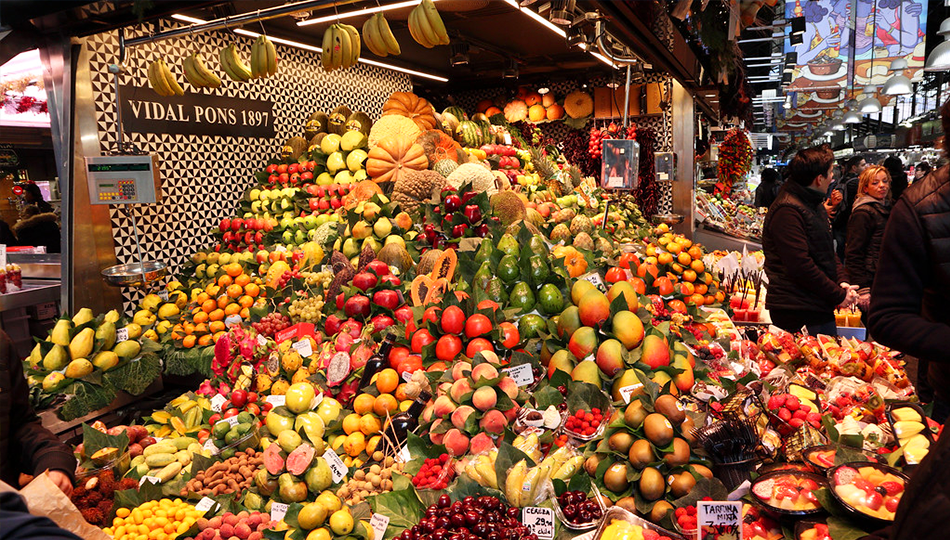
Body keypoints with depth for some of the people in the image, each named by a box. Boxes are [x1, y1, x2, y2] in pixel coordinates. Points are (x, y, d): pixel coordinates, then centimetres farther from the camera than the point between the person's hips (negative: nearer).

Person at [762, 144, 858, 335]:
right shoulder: (787, 210, -18)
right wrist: (838, 296, -14)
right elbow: (800, 266, -23)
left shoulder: (816, 205, 16)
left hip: (820, 309, 10)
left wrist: (841, 282, 4)